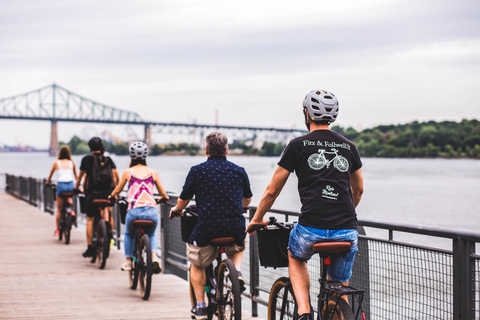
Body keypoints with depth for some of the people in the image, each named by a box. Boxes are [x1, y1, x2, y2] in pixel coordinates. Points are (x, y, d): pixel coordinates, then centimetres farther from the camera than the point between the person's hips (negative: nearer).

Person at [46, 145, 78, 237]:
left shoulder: (56, 163, 6)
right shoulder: (72, 163, 10)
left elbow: (50, 175, 17)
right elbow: (76, 177, 18)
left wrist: (48, 181, 36)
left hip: (61, 185, -2)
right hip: (71, 185, 2)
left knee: (59, 210, 7)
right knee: (69, 198, 36)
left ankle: (57, 230, 8)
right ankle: (72, 211, 9)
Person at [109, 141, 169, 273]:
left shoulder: (128, 172, 7)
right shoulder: (153, 173, 11)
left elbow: (117, 190, 19)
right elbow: (163, 193, 19)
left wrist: (112, 196, 42)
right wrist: (165, 198, 43)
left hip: (134, 211, -1)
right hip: (151, 211, 1)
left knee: (129, 235, 31)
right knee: (151, 235, 29)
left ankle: (128, 261, 26)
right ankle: (154, 256, 3)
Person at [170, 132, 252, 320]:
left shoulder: (197, 171, 0)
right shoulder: (239, 171, 8)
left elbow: (183, 201, 8)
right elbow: (247, 200, 25)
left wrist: (176, 210, 32)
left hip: (207, 229, -2)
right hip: (235, 230, 2)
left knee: (197, 265, 25)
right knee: (237, 249, 38)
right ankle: (237, 271, 11)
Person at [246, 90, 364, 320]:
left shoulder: (298, 145, 6)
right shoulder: (348, 147, 17)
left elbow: (272, 190, 12)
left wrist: (257, 219, 28)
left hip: (312, 228, -3)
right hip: (347, 230, 3)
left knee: (295, 258, 30)